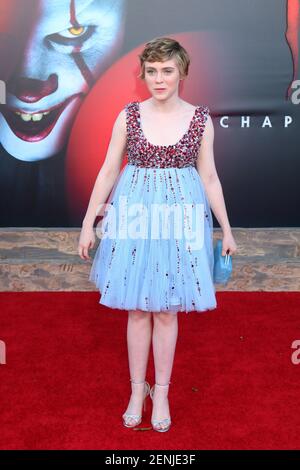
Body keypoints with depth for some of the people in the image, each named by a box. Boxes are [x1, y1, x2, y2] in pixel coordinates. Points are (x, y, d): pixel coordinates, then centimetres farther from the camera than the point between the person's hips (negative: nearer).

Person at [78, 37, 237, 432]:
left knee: (166, 309, 7)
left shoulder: (201, 119, 0)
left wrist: (226, 229, 5)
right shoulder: (128, 116, 0)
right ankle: (137, 389, 26)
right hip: (134, 215, 1)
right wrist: (88, 223, 1)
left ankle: (161, 392, 25)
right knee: (137, 308, 8)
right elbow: (108, 172, 2)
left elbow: (209, 177, 5)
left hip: (181, 217, 0)